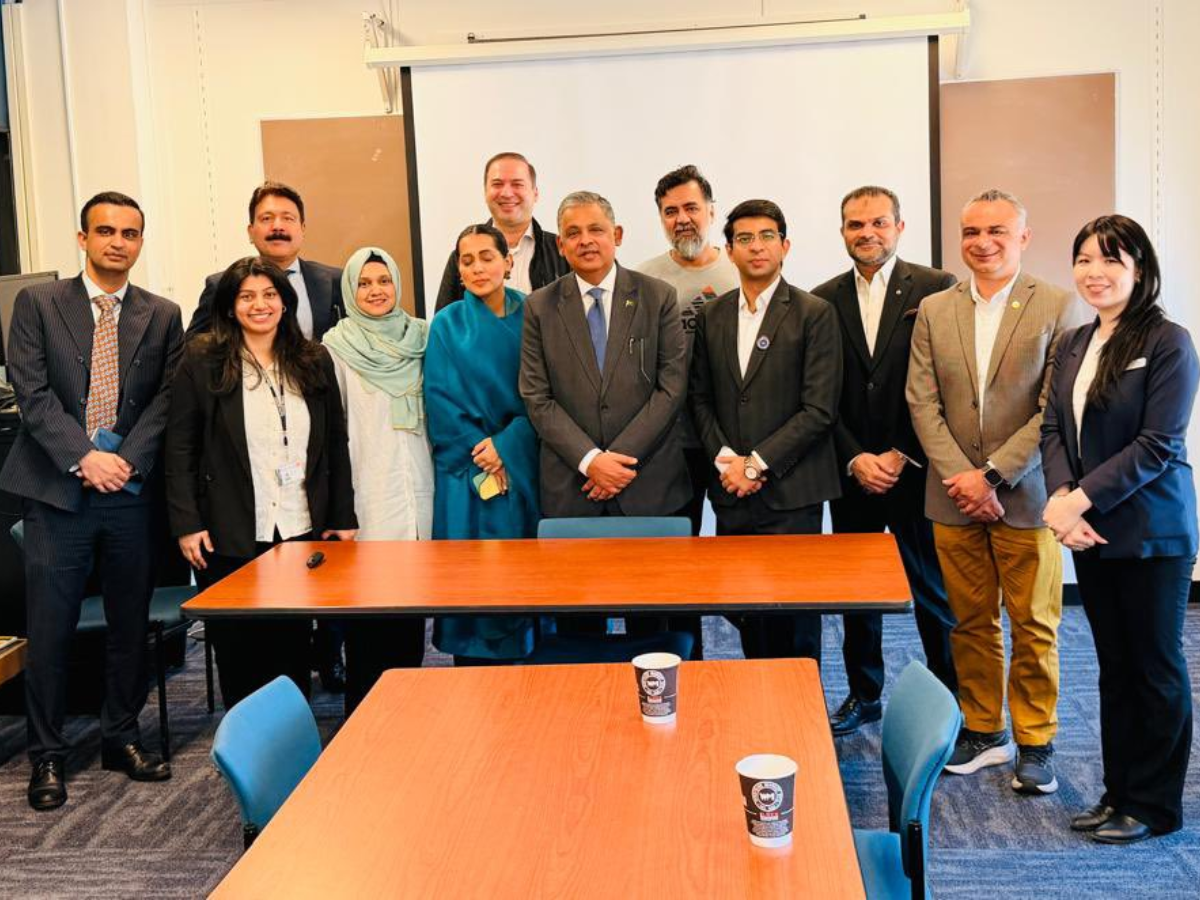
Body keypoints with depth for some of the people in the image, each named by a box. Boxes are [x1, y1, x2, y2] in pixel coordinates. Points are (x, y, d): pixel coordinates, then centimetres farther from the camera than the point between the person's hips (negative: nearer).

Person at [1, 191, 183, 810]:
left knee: (130, 625, 9)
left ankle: (122, 738, 24)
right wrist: (84, 457, -14)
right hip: (57, 490, -2)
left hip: (132, 490, 2)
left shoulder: (162, 316, 9)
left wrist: (127, 460, -10)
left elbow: (166, 400, 3)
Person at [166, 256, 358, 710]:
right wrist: (186, 523, -10)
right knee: (239, 655, 7)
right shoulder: (202, 362, -1)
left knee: (293, 650, 8)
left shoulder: (314, 362, 8)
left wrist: (343, 518, 6)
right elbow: (180, 448, -3)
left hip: (302, 531, 2)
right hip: (230, 537, -2)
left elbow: (336, 444, 10)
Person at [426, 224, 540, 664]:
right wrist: (483, 458, -10)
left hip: (524, 469, 1)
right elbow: (441, 403, -2)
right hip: (466, 474, 0)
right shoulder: (447, 326, 3)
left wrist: (506, 446, -12)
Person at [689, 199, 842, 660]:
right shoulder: (711, 316, 11)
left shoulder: (815, 314, -3)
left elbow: (819, 409, -9)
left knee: (794, 619, 0)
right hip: (731, 493, 4)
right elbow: (700, 398, 12)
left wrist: (758, 463, -11)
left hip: (791, 492, -4)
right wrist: (724, 458, -4)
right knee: (746, 613, 8)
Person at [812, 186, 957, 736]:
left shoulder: (937, 289, -3)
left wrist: (903, 456, -10)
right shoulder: (824, 300, 7)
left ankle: (951, 697, 20)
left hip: (916, 469, -3)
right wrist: (856, 459, -6)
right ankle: (864, 695, 26)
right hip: (851, 471, 3)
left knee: (932, 587, 6)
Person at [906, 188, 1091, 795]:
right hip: (955, 497, 3)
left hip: (1025, 497, -3)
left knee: (1034, 626, 5)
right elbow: (922, 404, 2)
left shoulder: (1058, 307, -3)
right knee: (971, 623, 11)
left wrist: (993, 474, -14)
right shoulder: (934, 311, 7)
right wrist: (961, 477, -10)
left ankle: (1035, 741, 19)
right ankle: (982, 730, 25)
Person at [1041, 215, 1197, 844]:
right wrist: (1061, 498, -12)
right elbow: (1053, 429, 5)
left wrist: (1082, 499, -19)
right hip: (1090, 532, 6)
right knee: (1114, 666, 14)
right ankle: (1118, 792, 26)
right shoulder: (1072, 345, 9)